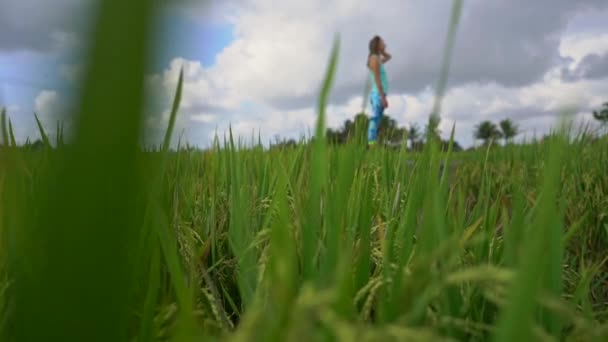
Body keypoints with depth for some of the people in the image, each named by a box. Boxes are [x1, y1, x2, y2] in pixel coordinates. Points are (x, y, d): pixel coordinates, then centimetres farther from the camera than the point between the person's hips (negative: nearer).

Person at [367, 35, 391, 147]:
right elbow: (377, 80, -17)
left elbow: (389, 57, 39)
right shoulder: (375, 59, -10)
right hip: (378, 95, -10)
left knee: (376, 122, 7)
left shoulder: (377, 59, 19)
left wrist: (381, 51, 20)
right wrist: (383, 98, -20)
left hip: (378, 95, 10)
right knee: (375, 122, -12)